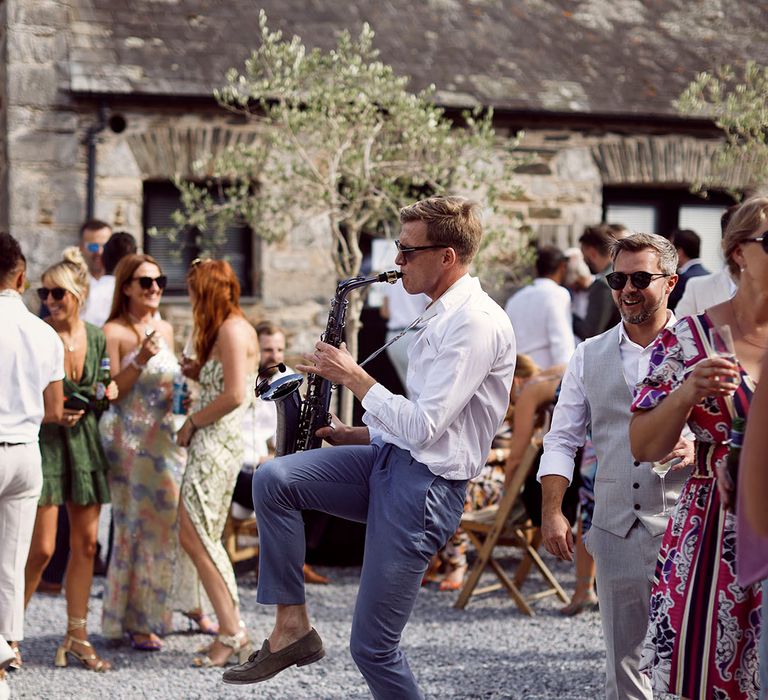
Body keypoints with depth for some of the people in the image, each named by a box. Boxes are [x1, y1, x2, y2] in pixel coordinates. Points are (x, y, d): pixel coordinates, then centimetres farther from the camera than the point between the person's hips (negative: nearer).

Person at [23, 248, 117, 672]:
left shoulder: (97, 338, 6)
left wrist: (107, 395, -2)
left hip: (85, 442, 5)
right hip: (44, 442, -5)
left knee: (85, 545, 7)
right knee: (41, 548, -9)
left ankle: (76, 637, 16)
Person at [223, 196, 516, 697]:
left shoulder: (477, 323, -17)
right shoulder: (443, 316, 16)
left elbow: (423, 425, -22)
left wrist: (354, 377, -12)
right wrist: (358, 435, 12)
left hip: (427, 486, -9)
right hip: (390, 460, 9)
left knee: (373, 646, -5)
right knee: (273, 480, -10)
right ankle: (292, 627, -3)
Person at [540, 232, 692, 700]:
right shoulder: (590, 356, 11)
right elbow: (562, 439, 12)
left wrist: (700, 448, -21)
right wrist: (552, 512, 1)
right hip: (616, 530, 3)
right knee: (623, 661, 8)